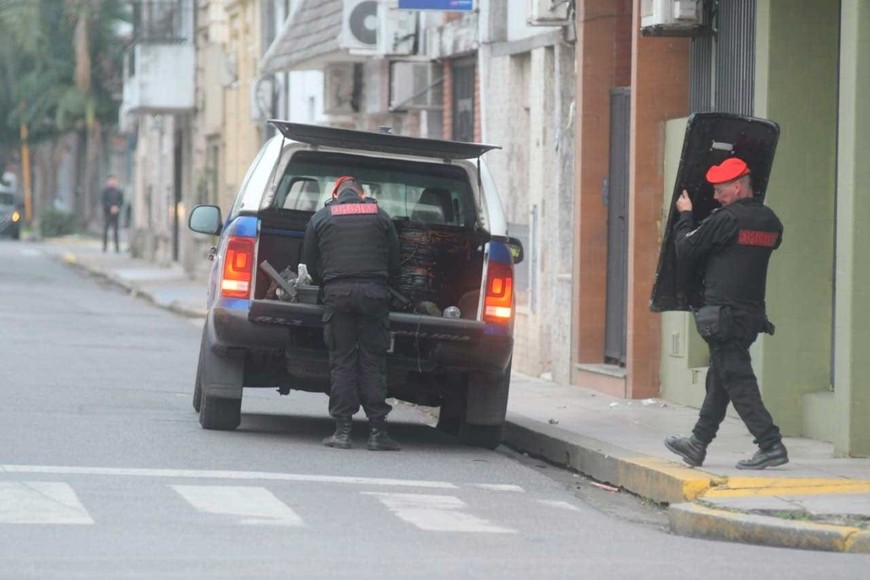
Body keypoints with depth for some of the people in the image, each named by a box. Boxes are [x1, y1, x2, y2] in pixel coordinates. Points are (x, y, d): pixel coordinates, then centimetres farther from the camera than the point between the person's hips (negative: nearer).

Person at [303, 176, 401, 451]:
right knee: (373, 362, 2)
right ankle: (377, 432, -1)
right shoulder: (380, 216, 13)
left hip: (337, 293, 0)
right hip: (374, 292, 0)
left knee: (341, 362, 3)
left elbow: (311, 264, 13)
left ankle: (343, 430, -2)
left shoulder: (321, 218, 12)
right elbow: (394, 262, 13)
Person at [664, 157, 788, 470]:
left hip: (724, 312, -8)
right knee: (719, 379, 16)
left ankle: (771, 446, -13)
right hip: (753, 312, 8)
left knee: (737, 380, -7)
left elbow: (685, 252, -6)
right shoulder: (770, 222, 7)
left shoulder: (725, 220, -15)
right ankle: (698, 444, 26)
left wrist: (685, 216, 10)